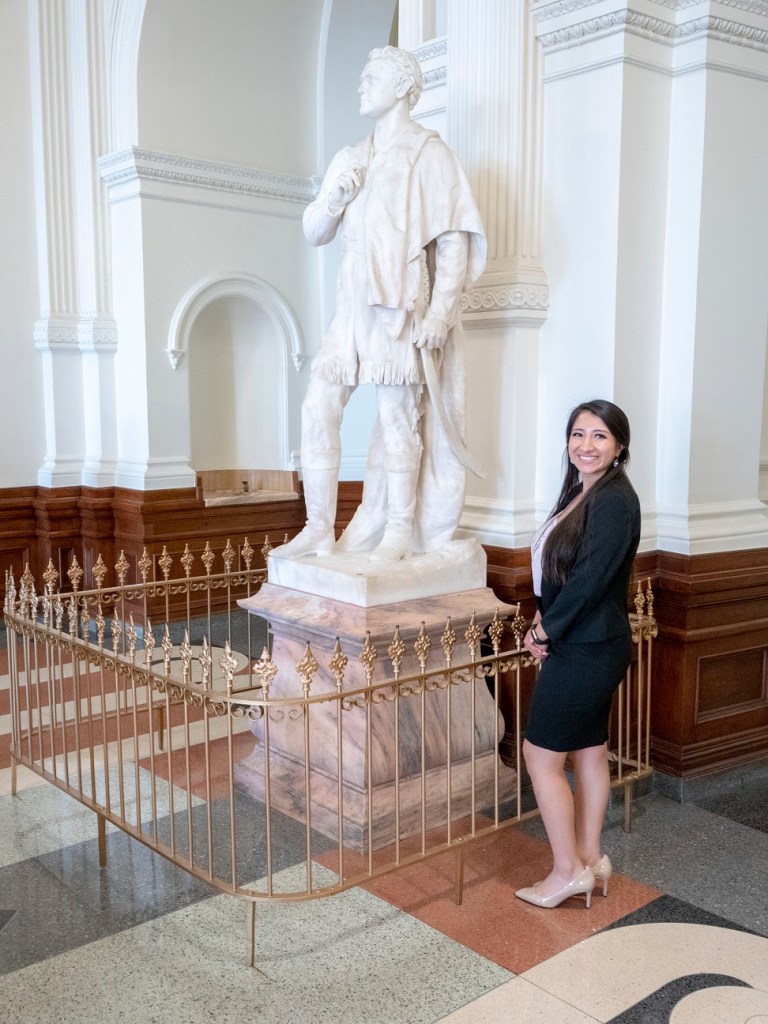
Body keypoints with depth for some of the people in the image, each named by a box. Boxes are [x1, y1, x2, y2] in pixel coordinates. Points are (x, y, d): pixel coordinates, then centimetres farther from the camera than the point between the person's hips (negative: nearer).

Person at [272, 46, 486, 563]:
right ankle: (319, 528, 8)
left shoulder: (428, 152, 0)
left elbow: (455, 238, -7)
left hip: (401, 306, -6)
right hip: (354, 304, 6)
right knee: (318, 410, 0)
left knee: (398, 417, -5)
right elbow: (314, 233, 19)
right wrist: (333, 196, -1)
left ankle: (400, 532, 5)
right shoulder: (352, 158, 19)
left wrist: (440, 311, -15)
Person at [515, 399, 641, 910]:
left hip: (588, 650, -9)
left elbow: (591, 577, -23)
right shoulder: (580, 493, 9)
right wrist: (544, 618, 0)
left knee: (541, 754, -1)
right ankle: (590, 859, 29)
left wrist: (546, 630, -12)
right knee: (589, 751, 16)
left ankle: (568, 870, 13)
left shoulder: (615, 500, -19)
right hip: (588, 645, 9)